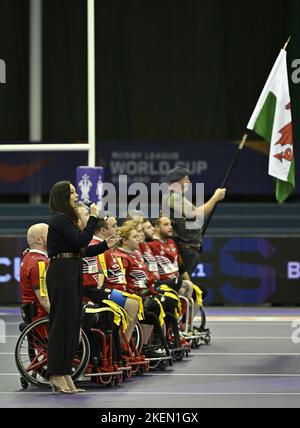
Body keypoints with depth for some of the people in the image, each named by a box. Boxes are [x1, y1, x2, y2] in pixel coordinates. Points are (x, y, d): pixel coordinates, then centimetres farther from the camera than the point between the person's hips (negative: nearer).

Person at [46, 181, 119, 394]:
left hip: (73, 273, 10)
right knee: (62, 322, -7)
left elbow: (81, 251, 18)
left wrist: (105, 245, 11)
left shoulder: (68, 220, 18)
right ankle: (57, 376, -3)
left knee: (72, 323, 9)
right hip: (61, 273, -10)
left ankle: (65, 372, 14)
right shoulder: (59, 220, -12)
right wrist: (93, 218, -14)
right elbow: (81, 241, -21)